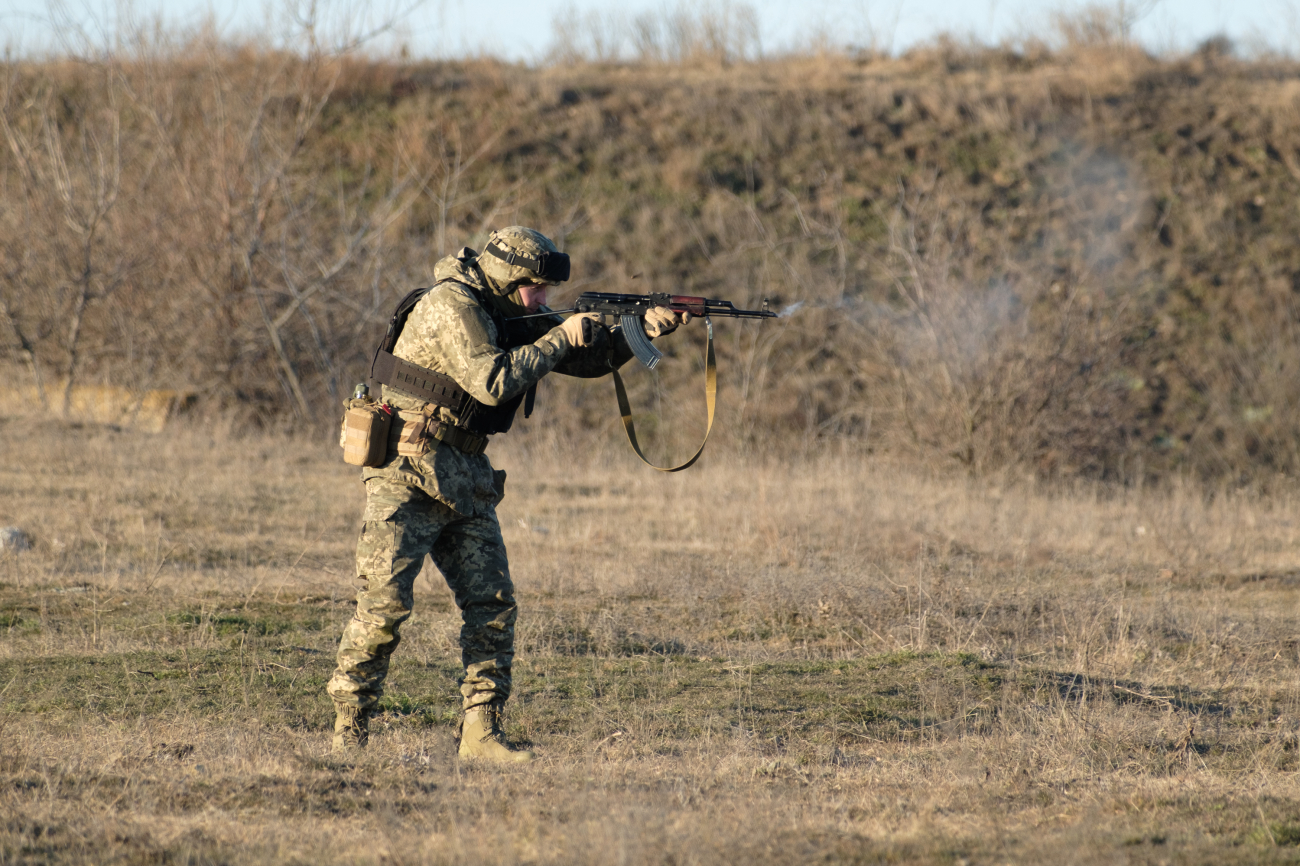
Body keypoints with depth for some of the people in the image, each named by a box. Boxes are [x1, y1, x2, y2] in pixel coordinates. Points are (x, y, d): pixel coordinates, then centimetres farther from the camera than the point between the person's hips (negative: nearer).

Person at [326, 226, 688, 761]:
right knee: (385, 602, -10)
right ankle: (349, 726, 1)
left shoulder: (514, 314, 11)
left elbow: (588, 358, 16)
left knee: (492, 604, 0)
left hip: (465, 478, 8)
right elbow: (492, 382, -26)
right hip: (409, 474, -8)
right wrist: (559, 338, -18)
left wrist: (642, 331, -1)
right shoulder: (452, 305, -16)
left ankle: (480, 733, 1)